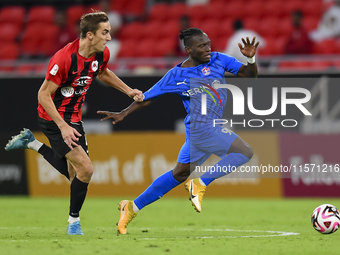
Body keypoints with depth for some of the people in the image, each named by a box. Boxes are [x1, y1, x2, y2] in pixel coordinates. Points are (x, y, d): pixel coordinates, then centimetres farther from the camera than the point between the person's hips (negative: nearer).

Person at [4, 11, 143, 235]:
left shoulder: (102, 54, -6)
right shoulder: (64, 59, -28)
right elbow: (44, 95, -22)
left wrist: (128, 90, 12)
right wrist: (63, 127, -27)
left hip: (74, 118, 8)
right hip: (54, 118, -8)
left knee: (75, 174, 13)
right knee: (85, 169, -15)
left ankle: (32, 143, 29)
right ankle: (74, 221, 5)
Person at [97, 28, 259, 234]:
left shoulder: (218, 60, 5)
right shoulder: (176, 76, -5)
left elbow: (250, 74, 1)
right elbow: (149, 97, 6)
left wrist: (251, 59, -19)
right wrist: (123, 114, 7)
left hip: (211, 128, 6)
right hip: (202, 126, -6)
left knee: (180, 173, 18)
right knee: (245, 152, -19)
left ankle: (133, 207, 27)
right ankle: (200, 184, -11)